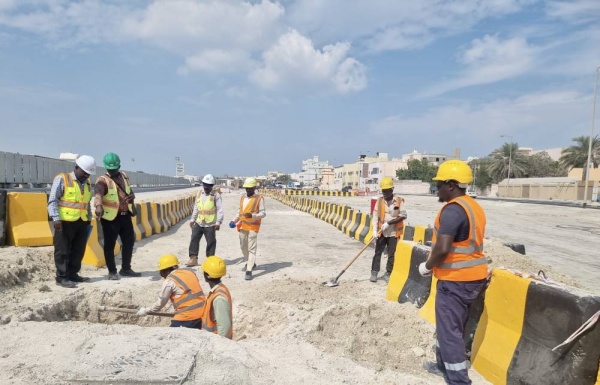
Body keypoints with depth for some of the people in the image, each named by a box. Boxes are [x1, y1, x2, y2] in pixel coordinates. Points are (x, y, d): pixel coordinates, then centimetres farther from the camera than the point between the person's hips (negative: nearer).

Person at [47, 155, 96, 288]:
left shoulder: (87, 183, 16)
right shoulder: (61, 179, -4)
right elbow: (52, 201, -9)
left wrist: (89, 219, 20)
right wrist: (56, 218, -19)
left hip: (81, 222, 7)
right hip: (65, 221, -6)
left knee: (78, 250, 11)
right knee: (63, 250, 0)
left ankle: (72, 274, 22)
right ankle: (61, 277, 7)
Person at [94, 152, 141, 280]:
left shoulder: (124, 177, 11)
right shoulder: (102, 180, -11)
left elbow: (130, 192, 21)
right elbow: (98, 193, -30)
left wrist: (132, 196, -5)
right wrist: (99, 206, -51)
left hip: (125, 215, 7)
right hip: (111, 217, -6)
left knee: (129, 241, 13)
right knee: (109, 244, 2)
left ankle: (126, 269, 27)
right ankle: (112, 271, 15)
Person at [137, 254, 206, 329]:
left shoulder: (169, 281, -5)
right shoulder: (190, 272, 11)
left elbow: (160, 302, 3)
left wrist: (146, 311, 19)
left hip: (187, 316, -6)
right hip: (201, 312, 7)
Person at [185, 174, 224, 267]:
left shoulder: (216, 195, -7)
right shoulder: (199, 194, 10)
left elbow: (220, 209, -10)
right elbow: (196, 207, 18)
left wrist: (218, 222, -16)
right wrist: (192, 219, 16)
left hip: (210, 224, -5)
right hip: (198, 223, 5)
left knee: (211, 242, 4)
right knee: (194, 239, 1)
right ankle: (193, 259, 7)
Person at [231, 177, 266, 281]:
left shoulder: (259, 198, -8)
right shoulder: (242, 197, 11)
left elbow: (263, 213, -10)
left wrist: (252, 215, -26)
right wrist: (234, 220, 6)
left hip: (253, 227, -7)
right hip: (242, 226, 7)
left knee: (251, 248, -7)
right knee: (243, 246, 18)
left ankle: (249, 271, -6)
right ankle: (250, 263, 40)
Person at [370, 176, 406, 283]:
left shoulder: (399, 201, -8)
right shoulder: (379, 200, -1)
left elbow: (403, 216, -12)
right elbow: (375, 216, -2)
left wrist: (388, 223, -18)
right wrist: (375, 230, -11)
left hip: (393, 233, -2)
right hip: (381, 232, 2)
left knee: (391, 254, 7)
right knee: (377, 252, 3)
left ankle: (388, 273, 21)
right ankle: (374, 272, 12)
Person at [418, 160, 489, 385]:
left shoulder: (452, 209, -21)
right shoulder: (474, 207, 10)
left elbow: (442, 249, -27)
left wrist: (427, 267, -9)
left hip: (455, 280, -10)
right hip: (473, 276, 10)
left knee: (450, 330, 1)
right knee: (450, 325, 23)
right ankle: (444, 364, 38)